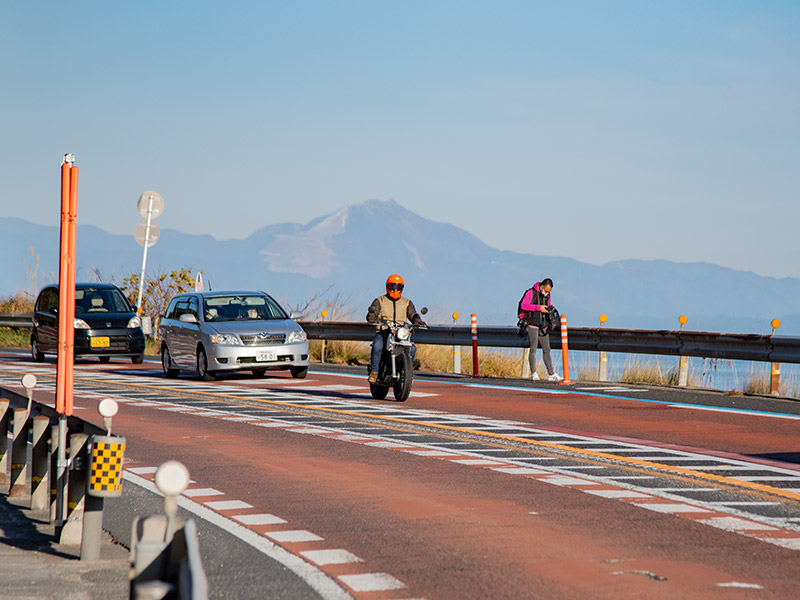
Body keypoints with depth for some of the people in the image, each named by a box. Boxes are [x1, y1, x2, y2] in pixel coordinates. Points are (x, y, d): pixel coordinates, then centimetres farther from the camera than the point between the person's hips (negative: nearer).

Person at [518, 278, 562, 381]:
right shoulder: (531, 293, -7)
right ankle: (533, 373, -5)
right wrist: (539, 307, -22)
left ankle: (551, 374, 10)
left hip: (543, 327, 6)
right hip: (532, 325, -6)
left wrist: (550, 309, -1)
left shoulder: (547, 296, 12)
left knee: (546, 349, 7)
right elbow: (523, 305, -18)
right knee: (533, 349, -8)